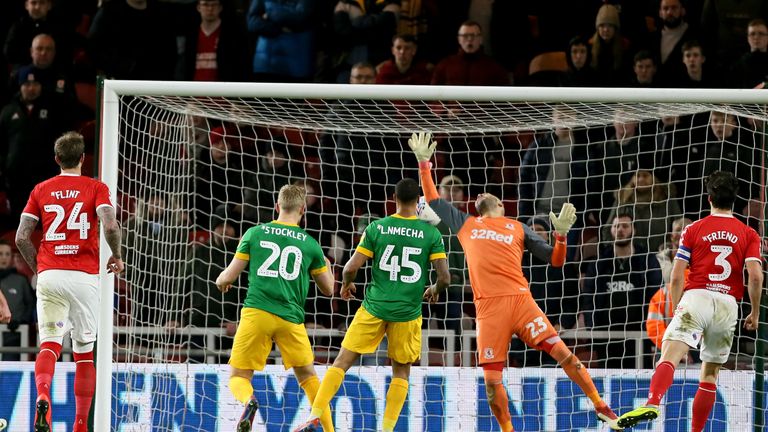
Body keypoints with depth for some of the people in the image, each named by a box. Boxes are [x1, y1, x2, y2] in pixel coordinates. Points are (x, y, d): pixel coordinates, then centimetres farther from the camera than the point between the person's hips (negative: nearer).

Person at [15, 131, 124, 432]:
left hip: (49, 274, 1)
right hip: (84, 277, -1)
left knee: (49, 344, -4)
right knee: (84, 352, 9)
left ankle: (42, 396, -34)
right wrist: (116, 256, 5)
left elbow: (21, 237, 3)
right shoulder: (96, 188, 3)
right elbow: (110, 226, -13)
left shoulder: (41, 190, 9)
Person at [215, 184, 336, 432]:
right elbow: (328, 289, 19)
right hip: (291, 318, 1)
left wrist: (221, 281, 31)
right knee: (307, 376, 19)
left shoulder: (254, 234, 6)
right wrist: (327, 267, 39)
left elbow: (228, 278, 7)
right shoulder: (310, 244, 9)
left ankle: (248, 400, -27)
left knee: (238, 377, 6)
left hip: (256, 313, -1)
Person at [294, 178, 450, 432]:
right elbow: (444, 277, -6)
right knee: (401, 372, 15)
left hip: (374, 308, 0)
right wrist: (435, 291, 17)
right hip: (407, 313, 0)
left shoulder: (376, 228, -2)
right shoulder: (431, 234, -3)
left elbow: (351, 268, -5)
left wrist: (346, 284, 18)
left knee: (343, 361, 6)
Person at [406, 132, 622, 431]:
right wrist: (424, 163, 25)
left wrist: (561, 234, -2)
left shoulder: (518, 228, 18)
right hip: (487, 306, 1)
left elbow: (555, 261, 15)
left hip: (519, 299, -1)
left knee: (563, 353, -10)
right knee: (491, 379, -4)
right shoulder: (466, 224, 23)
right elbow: (433, 200, 31)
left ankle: (600, 407, 1)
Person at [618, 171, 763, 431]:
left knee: (670, 356, -20)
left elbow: (676, 278, 5)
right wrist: (755, 313, 11)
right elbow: (755, 276, -1)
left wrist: (676, 310, 17)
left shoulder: (693, 230, 9)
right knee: (710, 373, 16)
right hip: (728, 304, 2)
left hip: (697, 297, -2)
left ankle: (652, 403, -48)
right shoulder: (748, 234, 11)